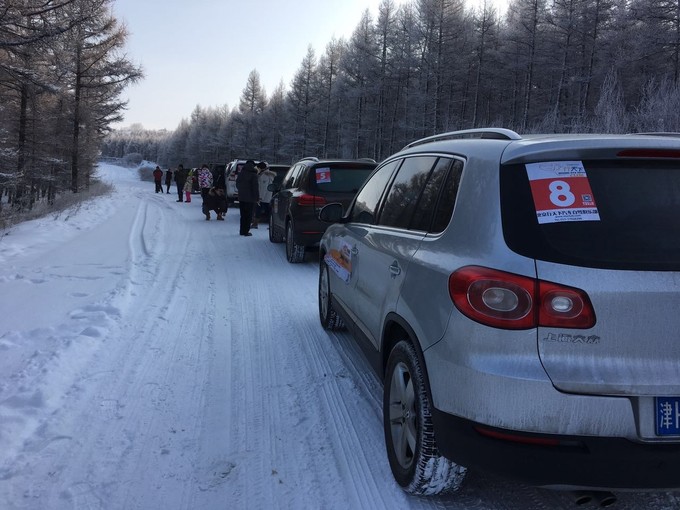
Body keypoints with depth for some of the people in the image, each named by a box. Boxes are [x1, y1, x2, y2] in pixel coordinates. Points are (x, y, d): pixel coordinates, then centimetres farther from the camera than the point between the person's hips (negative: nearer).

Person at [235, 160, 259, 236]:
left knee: (243, 215, 14)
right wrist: (257, 197, -8)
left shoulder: (241, 173, 8)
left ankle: (242, 230, 16)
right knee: (249, 215, 1)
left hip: (241, 197, 6)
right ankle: (246, 231, -2)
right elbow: (255, 187, -13)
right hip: (250, 198, -6)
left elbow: (237, 184, 18)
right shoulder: (253, 174, -11)